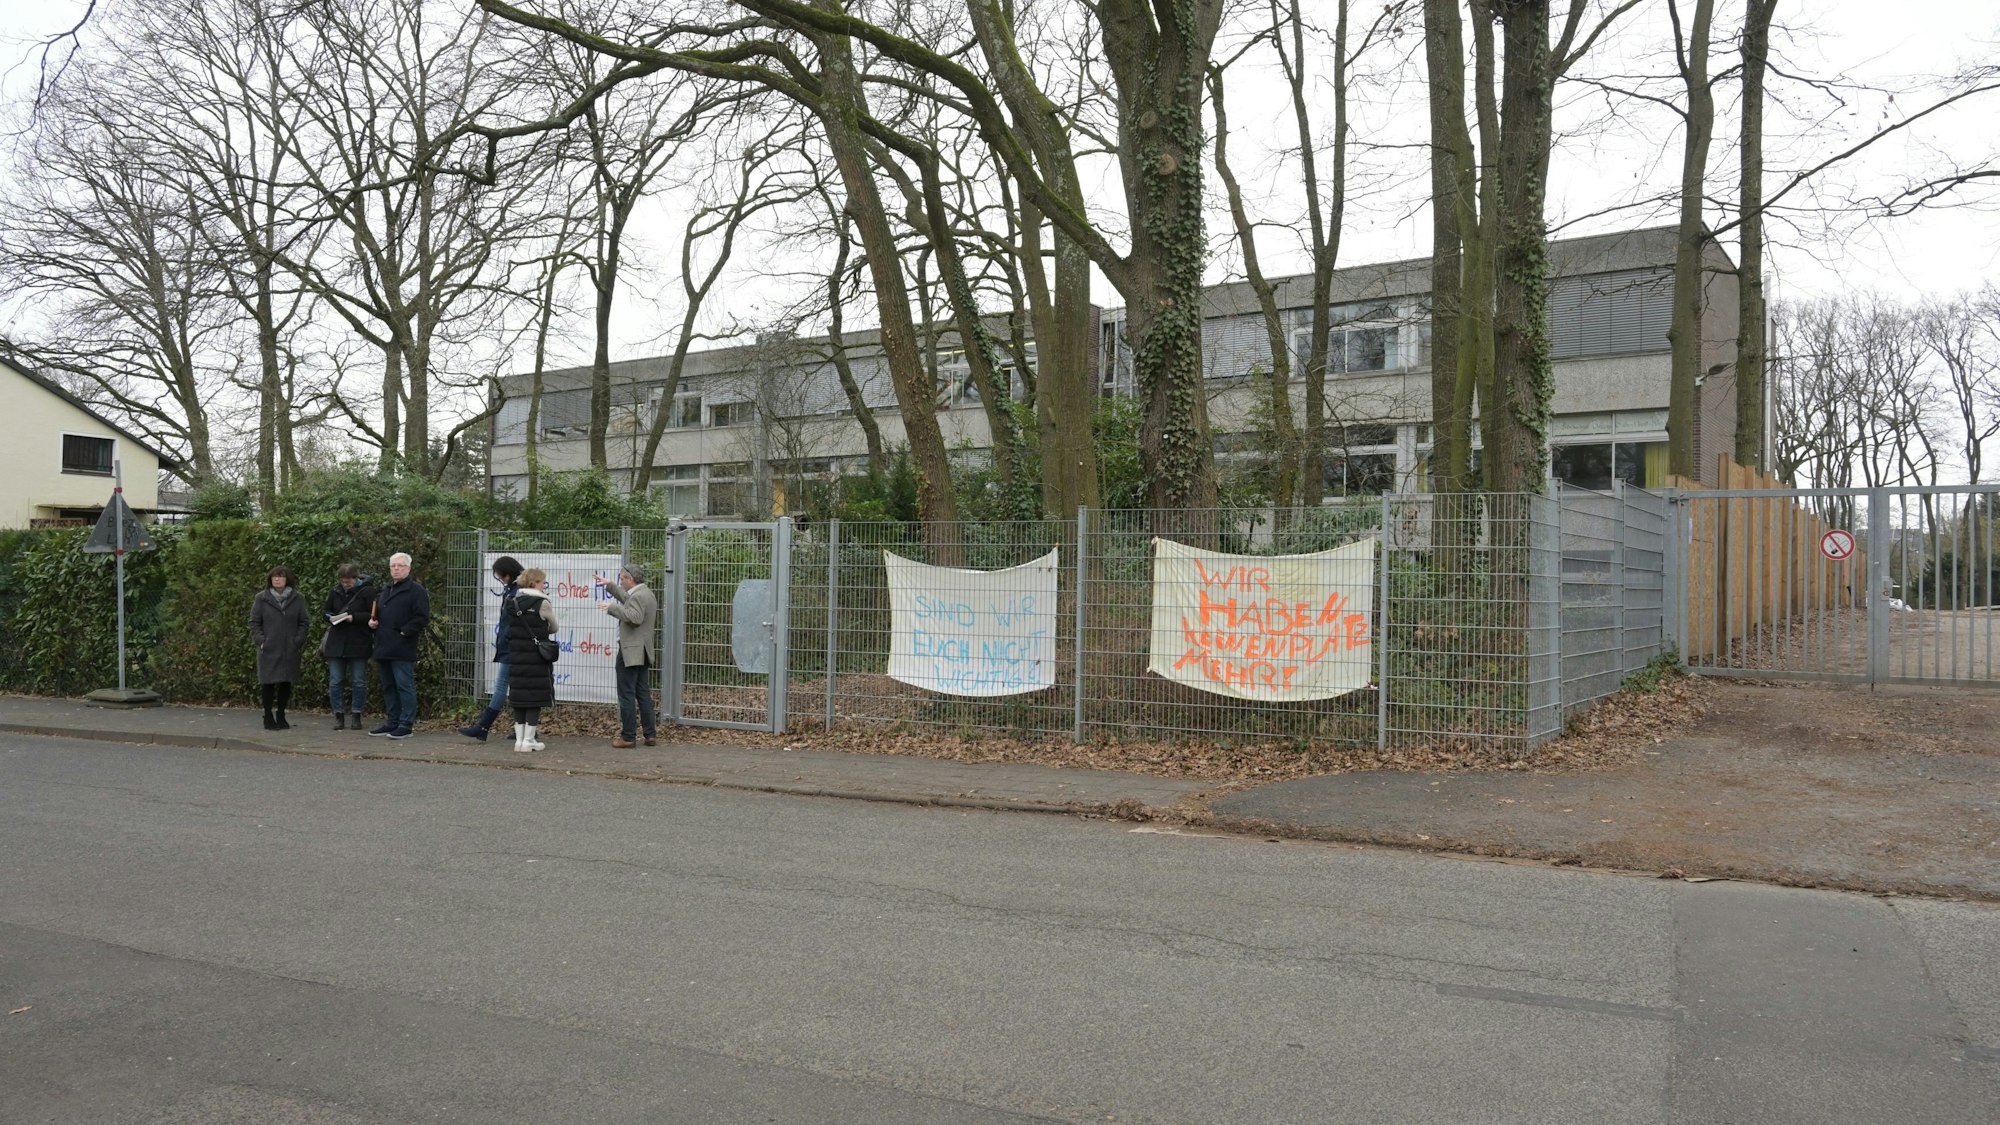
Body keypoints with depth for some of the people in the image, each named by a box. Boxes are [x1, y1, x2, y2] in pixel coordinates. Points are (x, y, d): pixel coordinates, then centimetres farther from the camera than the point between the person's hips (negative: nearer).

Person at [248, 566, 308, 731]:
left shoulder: (297, 599, 6)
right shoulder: (261, 598, 3)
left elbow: (303, 623, 8)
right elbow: (254, 622, 5)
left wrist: (299, 641, -4)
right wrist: (260, 640, -7)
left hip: (290, 650, 2)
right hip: (268, 649, -2)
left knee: (286, 683, 7)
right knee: (268, 683, 0)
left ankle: (280, 715, 20)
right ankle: (268, 717, 10)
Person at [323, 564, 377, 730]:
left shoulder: (367, 591, -6)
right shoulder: (335, 591, 7)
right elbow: (326, 611, 17)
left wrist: (354, 617, -20)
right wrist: (331, 618, -5)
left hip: (359, 643, -4)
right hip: (337, 642, 4)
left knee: (359, 681, 3)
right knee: (335, 681, 4)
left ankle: (357, 716, 12)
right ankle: (339, 716, 11)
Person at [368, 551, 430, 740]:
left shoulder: (416, 590, -6)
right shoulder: (385, 590, 21)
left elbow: (422, 618, -14)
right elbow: (377, 614, 32)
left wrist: (404, 632, -18)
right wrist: (372, 621, 11)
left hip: (403, 649, -9)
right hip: (384, 648, 9)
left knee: (404, 686, -8)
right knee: (389, 687, 13)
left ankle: (407, 725, -4)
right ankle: (392, 722, 21)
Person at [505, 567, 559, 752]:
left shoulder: (513, 603, 8)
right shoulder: (542, 603, -10)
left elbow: (511, 628, 9)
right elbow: (553, 628, 2)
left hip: (516, 657, 6)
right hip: (536, 658, -6)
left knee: (519, 696, 10)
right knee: (535, 697, 1)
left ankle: (519, 739, 13)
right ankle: (528, 740, 1)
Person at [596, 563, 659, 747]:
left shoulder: (638, 596, -16)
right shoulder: (646, 594, 16)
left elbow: (634, 617, -30)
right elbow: (627, 600, 34)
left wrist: (612, 607, -23)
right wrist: (610, 585, 34)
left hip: (630, 652, -10)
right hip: (642, 652, 10)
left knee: (627, 695, -4)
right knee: (643, 694, 12)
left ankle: (627, 736, -1)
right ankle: (650, 734, 13)